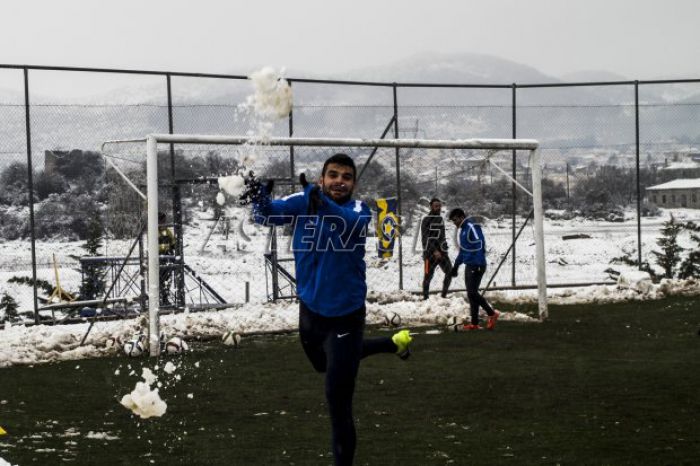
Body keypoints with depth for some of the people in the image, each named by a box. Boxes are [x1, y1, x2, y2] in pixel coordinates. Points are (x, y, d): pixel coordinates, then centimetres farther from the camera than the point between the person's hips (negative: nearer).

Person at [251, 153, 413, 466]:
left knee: (338, 402, -4)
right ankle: (392, 344, 53)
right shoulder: (301, 203, -7)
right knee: (326, 364, 34)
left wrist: (320, 201, -60)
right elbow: (266, 214, -20)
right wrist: (261, 194, -44)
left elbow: (350, 222, -41)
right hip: (310, 311, 5)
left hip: (344, 316, -5)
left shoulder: (359, 210, -17)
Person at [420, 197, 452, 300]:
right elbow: (425, 238, -15)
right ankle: (425, 298, 5)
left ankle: (444, 295, 8)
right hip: (430, 253, -6)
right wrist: (434, 251, -23)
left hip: (442, 252, 6)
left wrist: (444, 248, 17)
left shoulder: (440, 219, 16)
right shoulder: (426, 220, -7)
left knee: (450, 272, -4)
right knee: (428, 276, -3)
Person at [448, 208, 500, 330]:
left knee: (472, 293, -13)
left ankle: (492, 313, -2)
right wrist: (456, 265, 28)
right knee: (471, 294, 7)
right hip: (469, 266, 10)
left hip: (476, 267, -10)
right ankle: (474, 323, 9)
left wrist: (477, 265, -26)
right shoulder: (463, 230, 17)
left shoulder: (472, 227, -13)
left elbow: (480, 246, -21)